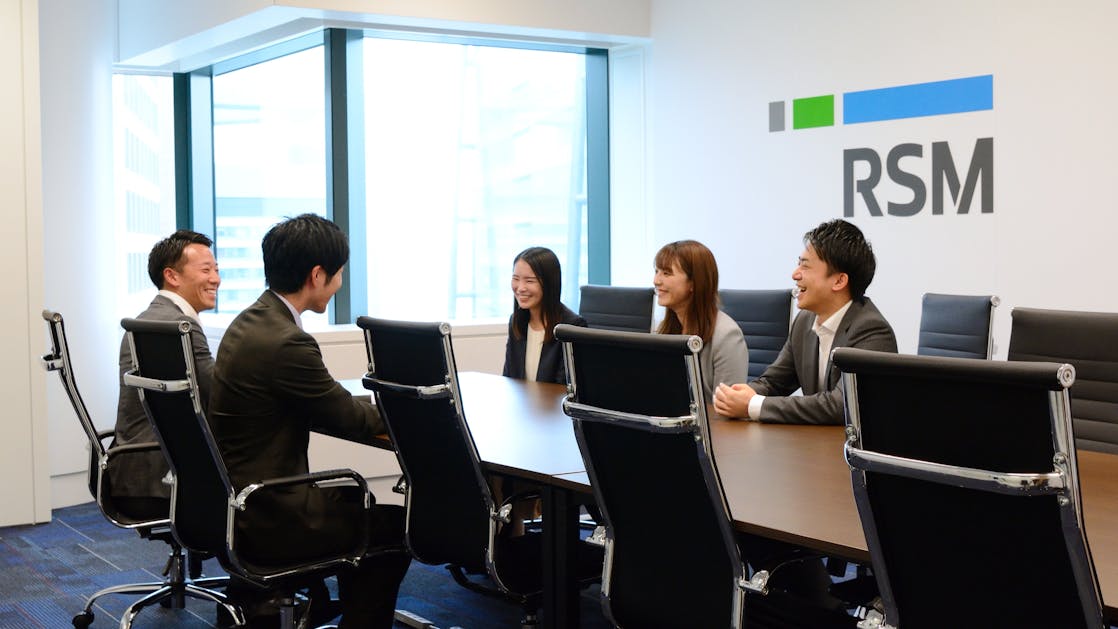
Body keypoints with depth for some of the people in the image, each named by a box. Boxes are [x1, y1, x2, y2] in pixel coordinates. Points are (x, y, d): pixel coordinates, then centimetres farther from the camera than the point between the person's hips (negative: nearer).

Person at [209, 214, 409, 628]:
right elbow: (352, 421, -13)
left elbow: (327, 405, 12)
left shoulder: (251, 321, 4)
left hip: (236, 499, 9)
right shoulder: (286, 342, -25)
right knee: (398, 525, 8)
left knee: (355, 496, 27)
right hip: (265, 517, -9)